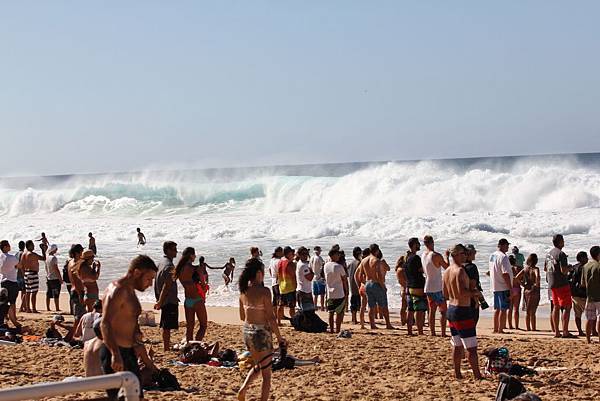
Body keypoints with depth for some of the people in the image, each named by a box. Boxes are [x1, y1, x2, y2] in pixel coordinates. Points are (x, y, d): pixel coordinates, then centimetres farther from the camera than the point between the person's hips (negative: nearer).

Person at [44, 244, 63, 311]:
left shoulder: (47, 257, 6)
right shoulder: (53, 258, -17)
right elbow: (56, 269, -17)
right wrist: (60, 278, -11)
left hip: (48, 278, 8)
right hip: (55, 278, -8)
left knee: (48, 294, 10)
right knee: (56, 295, -4)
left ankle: (48, 308, 14)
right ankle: (57, 309, -2)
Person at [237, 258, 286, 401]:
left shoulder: (243, 291, 3)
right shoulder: (264, 291, -17)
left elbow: (242, 317, 12)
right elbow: (271, 318, -17)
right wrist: (280, 338, -8)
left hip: (247, 332, 7)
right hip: (261, 333, -7)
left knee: (258, 366, 27)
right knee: (266, 373, 6)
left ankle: (243, 389, 9)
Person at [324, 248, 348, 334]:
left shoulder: (326, 266, 1)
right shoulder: (339, 266, -15)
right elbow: (344, 280, -8)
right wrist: (346, 291, 5)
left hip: (329, 293, 5)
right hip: (339, 293, -5)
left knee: (331, 312, 12)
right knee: (340, 312, 3)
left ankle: (331, 329, 14)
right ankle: (337, 329, 2)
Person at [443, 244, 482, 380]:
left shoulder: (447, 271, 12)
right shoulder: (460, 270, -17)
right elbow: (462, 292, -27)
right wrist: (474, 293, -10)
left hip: (451, 309, 9)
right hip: (462, 310, -9)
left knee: (457, 345, 15)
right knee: (471, 347, -5)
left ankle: (457, 374, 19)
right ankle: (477, 376, -4)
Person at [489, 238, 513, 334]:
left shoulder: (492, 256, 12)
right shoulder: (503, 257, -17)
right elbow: (505, 273, -22)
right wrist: (510, 287, -18)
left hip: (495, 286, 9)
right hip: (503, 287, -9)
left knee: (497, 308, 14)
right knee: (503, 309, -4)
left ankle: (495, 329, 18)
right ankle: (500, 329, -3)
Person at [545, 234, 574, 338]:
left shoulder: (549, 253, 12)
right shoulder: (561, 254, -16)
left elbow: (546, 268, 23)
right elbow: (563, 271, -21)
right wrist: (569, 268, -2)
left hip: (552, 283, 9)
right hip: (562, 283, -9)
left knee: (556, 307, 11)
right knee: (567, 307, -5)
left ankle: (556, 332, 12)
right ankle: (565, 332, -10)